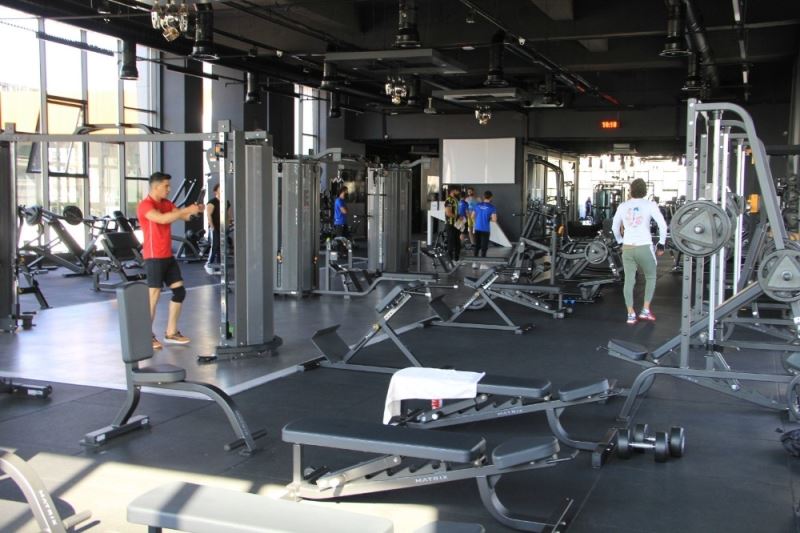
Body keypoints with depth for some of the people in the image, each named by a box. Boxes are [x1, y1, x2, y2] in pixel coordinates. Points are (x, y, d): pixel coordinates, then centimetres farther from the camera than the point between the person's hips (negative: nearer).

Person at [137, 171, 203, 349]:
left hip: (168, 255, 9)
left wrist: (195, 210, -15)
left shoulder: (166, 203, 13)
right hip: (154, 257, -9)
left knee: (179, 291, 9)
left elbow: (183, 216, 6)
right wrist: (186, 210, -31)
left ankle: (171, 333, 18)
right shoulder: (145, 205, -12)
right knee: (154, 295, -6)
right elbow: (162, 218, -29)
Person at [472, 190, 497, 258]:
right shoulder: (492, 207, -10)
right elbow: (494, 219, -16)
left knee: (477, 246, 16)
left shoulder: (478, 205, 2)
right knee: (484, 247, 3)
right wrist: (489, 219, 4)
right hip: (485, 230, -4)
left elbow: (472, 216, 10)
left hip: (477, 229, 4)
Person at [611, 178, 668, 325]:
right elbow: (663, 225, -6)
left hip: (627, 248, 3)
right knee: (651, 277, 17)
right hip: (644, 247, -3)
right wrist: (661, 244, 3)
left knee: (629, 280, 7)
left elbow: (614, 227, 17)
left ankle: (631, 314, 6)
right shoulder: (650, 205, -2)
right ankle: (645, 310, 14)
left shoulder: (622, 206, 9)